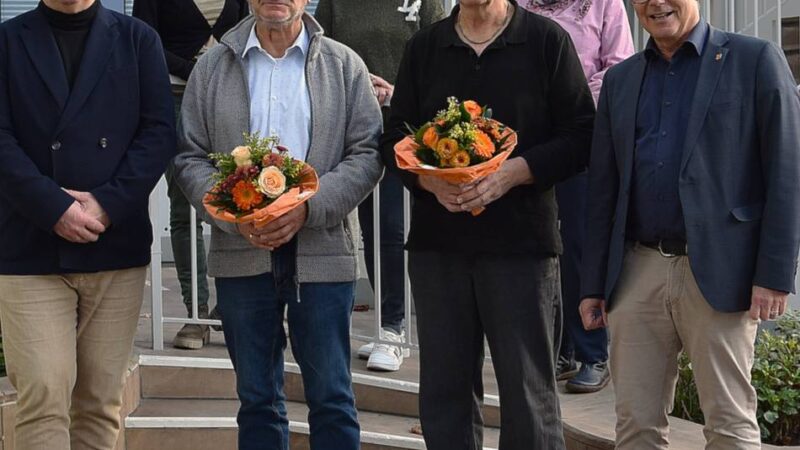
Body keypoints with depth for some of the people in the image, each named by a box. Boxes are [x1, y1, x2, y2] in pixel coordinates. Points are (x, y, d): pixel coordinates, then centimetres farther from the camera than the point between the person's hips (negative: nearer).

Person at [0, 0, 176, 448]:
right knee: (43, 398, -6)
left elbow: (159, 131, 2)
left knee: (101, 402, 6)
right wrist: (55, 208, -13)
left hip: (118, 246, 1)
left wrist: (107, 203, -10)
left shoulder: (138, 39, 10)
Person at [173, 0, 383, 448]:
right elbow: (191, 158, 6)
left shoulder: (345, 65, 4)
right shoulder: (213, 67, 8)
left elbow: (368, 153, -1)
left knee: (331, 397, 5)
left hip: (322, 251, -1)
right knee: (257, 398, 12)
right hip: (241, 255, 2)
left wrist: (309, 208, -15)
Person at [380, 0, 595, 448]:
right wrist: (428, 179, -9)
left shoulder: (548, 40, 2)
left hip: (521, 240, -3)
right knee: (444, 393, 9)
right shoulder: (424, 46, 12)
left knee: (528, 394, 2)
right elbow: (395, 137, 11)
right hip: (437, 241, 3)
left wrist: (512, 172, -16)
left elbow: (580, 137, -3)